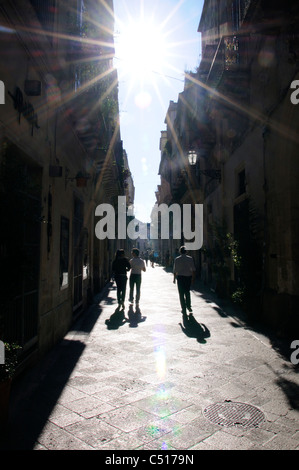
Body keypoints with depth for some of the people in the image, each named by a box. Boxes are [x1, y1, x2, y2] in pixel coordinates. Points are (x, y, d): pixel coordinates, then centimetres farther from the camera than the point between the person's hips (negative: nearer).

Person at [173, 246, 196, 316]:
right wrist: (193, 277, 7)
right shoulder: (190, 258, -1)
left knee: (181, 293, 4)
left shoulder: (177, 259, -3)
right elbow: (193, 269, -1)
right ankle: (189, 306, 19)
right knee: (187, 292, 19)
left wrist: (174, 278, 6)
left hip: (180, 277, -1)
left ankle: (184, 309, 5)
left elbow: (175, 270, -2)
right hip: (188, 277, 2)